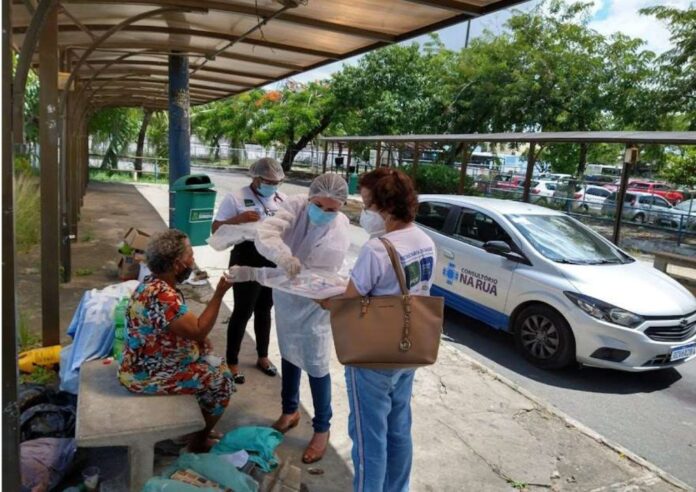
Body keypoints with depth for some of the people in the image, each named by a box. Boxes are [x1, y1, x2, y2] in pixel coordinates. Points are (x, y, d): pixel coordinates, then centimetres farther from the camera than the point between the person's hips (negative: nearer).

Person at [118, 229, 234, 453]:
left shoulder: (156, 284, 2)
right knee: (220, 379, -4)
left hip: (150, 363, 10)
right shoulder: (161, 297, -31)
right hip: (147, 375, -10)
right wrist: (219, 294, -22)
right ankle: (199, 441, 14)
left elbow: (190, 329, 11)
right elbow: (199, 331, -26)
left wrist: (205, 346, -1)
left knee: (214, 362, 17)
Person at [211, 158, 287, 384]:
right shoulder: (236, 198, -9)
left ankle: (262, 356, 35)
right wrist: (238, 219, -27)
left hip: (274, 260, 5)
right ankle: (232, 362, 18)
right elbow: (216, 229, -11)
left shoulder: (281, 198, 6)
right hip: (247, 260, -5)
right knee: (242, 311, 2)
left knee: (264, 309, 18)